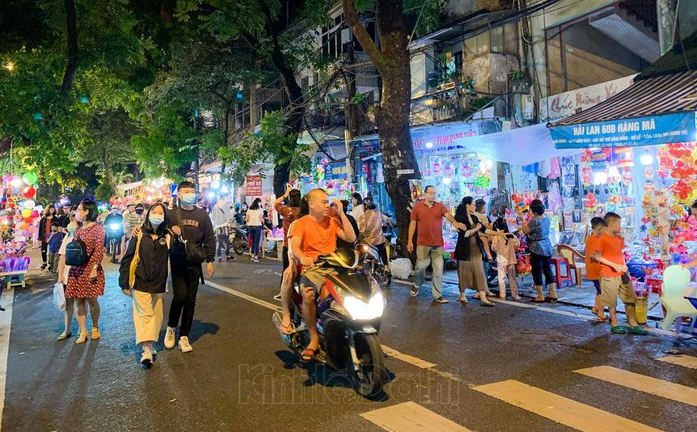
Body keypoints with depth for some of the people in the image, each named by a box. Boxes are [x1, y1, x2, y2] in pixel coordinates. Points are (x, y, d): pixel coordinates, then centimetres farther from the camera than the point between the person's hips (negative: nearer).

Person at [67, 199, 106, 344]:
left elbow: (99, 250, -11)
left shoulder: (97, 228, -6)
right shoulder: (78, 230, 15)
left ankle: (95, 327, 21)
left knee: (91, 300, 1)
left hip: (90, 270, -6)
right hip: (76, 269, 6)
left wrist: (94, 268, -17)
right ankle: (83, 332, 11)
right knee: (79, 300, 5)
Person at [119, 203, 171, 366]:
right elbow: (127, 259, -1)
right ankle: (147, 350, -6)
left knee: (157, 315, 11)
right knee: (145, 314, -7)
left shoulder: (167, 237, 1)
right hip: (141, 282, -3)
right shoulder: (139, 235, -3)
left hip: (159, 284, 3)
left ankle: (150, 345, 27)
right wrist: (124, 283, -2)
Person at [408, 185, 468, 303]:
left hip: (438, 244, 2)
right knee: (421, 266, 1)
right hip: (423, 243, -2)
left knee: (438, 270, 3)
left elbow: (448, 215, -13)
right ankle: (417, 285, 32)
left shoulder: (440, 206, 6)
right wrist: (410, 240, 0)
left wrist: (455, 222, -36)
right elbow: (413, 223, 5)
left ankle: (437, 295, 12)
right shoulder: (417, 207, 3)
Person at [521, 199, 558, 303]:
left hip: (537, 249, -7)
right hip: (547, 247, 8)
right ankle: (553, 294, 19)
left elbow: (525, 231, -10)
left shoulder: (534, 221, -21)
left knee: (537, 271, 3)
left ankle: (540, 296, 9)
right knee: (548, 269, 15)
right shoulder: (547, 218, 3)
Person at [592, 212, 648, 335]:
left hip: (622, 274, 7)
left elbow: (621, 254, 17)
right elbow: (597, 257, -14)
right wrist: (614, 266, -18)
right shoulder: (602, 239, -13)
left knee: (630, 298, 10)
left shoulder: (619, 238, 10)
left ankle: (632, 324, 18)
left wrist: (624, 265, -2)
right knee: (612, 302, 4)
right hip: (609, 275, -7)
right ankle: (614, 325, 17)